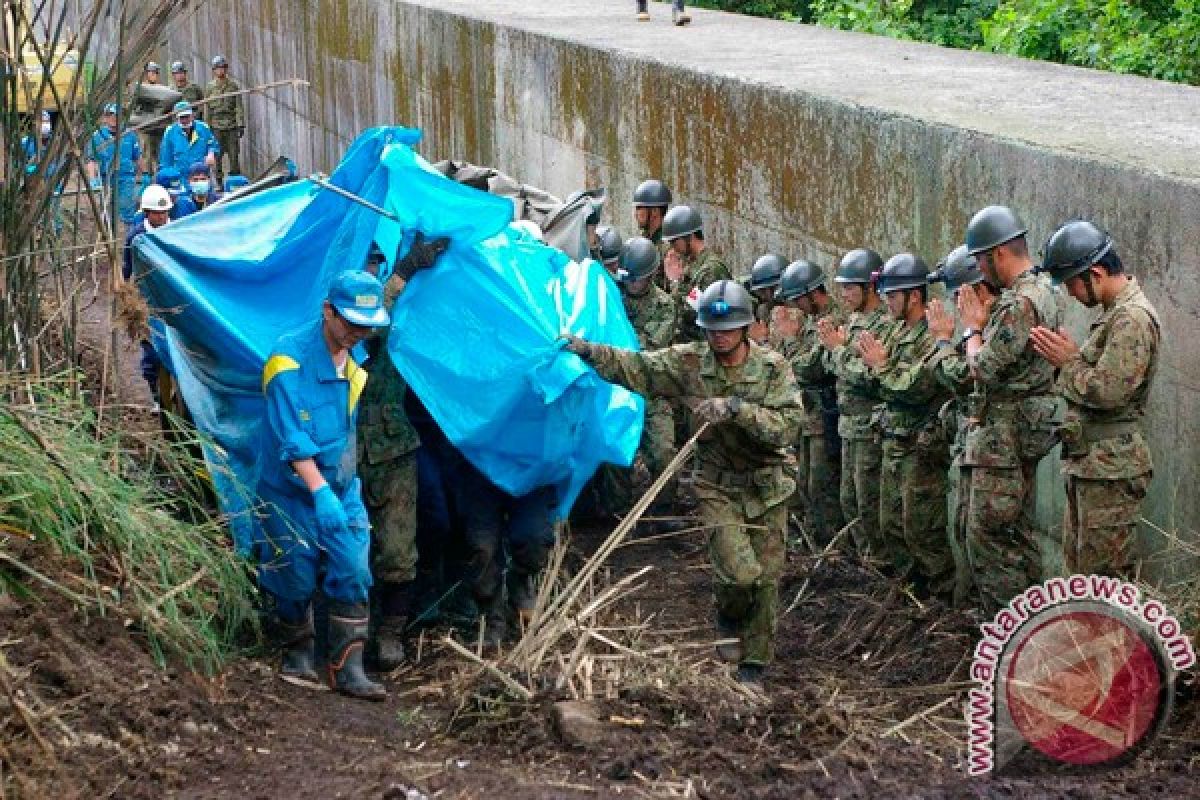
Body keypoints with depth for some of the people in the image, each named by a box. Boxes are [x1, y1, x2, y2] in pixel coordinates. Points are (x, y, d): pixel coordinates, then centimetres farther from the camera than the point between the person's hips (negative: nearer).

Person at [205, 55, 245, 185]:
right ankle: (219, 182, 9)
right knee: (217, 155, 2)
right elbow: (207, 109, 8)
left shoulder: (234, 85, 4)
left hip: (232, 126, -1)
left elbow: (239, 107, 4)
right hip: (216, 126, 1)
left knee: (234, 155, -2)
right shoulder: (209, 87, 6)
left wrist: (241, 125, -2)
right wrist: (208, 126, 5)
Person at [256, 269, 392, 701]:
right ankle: (298, 655, 29)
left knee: (354, 575, -5)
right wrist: (320, 491, -32)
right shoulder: (290, 358, -19)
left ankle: (347, 668, 0)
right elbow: (290, 436, -26)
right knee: (296, 581, 6)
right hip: (293, 493, -5)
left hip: (343, 491, 5)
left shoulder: (354, 362, 2)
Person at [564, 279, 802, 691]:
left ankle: (753, 667, 21)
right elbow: (637, 368, -16)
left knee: (767, 579, 4)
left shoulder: (773, 366, -12)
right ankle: (729, 618, 18)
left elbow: (788, 422, -22)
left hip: (766, 487, 1)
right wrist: (590, 351, -32)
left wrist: (736, 407, -34)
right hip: (717, 487, -1)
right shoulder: (689, 362, -9)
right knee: (740, 572, -17)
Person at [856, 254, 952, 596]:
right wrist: (873, 361, -4)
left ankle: (944, 594, 5)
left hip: (920, 448, -9)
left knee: (921, 530, -5)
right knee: (891, 528, 15)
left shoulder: (933, 336, -17)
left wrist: (883, 363, -15)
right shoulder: (897, 333, 12)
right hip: (893, 442, 9)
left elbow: (918, 387, -25)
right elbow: (883, 386, 15)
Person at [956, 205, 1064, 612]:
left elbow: (985, 369, -20)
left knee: (987, 537, -6)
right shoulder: (1043, 290, 13)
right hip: (1025, 430, 10)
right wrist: (984, 324, 6)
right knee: (1019, 532, 15)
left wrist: (973, 327, -6)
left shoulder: (1020, 303, -21)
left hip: (1004, 434, -10)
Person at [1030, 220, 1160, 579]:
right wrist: (1066, 358, 3)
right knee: (1077, 560, 16)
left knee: (1104, 574, -7)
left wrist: (1069, 361, -11)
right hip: (1088, 463, 11)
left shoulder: (1132, 318, -18)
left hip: (1110, 467, -11)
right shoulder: (1114, 313, 16)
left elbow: (1107, 391, -26)